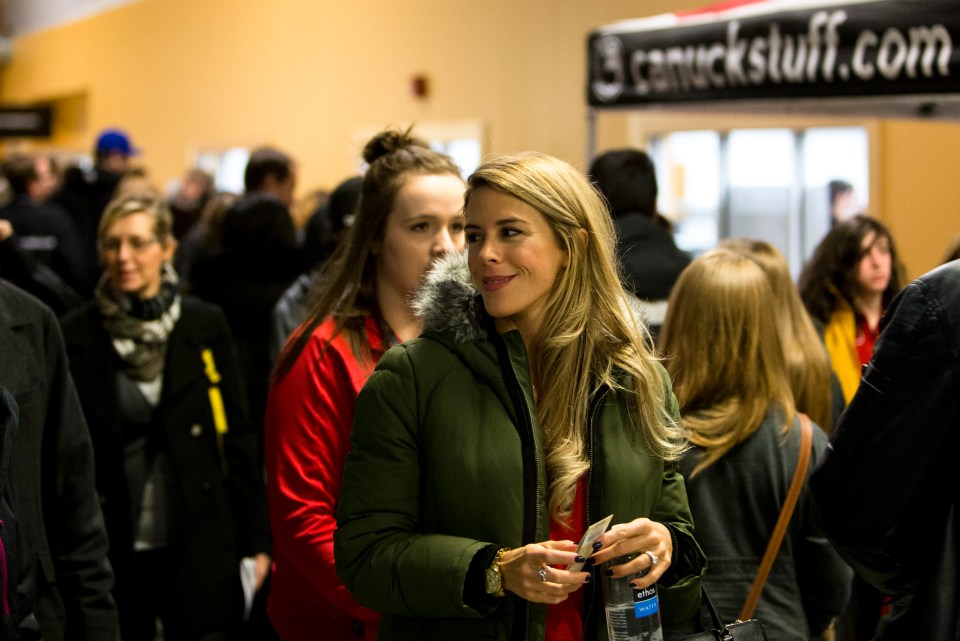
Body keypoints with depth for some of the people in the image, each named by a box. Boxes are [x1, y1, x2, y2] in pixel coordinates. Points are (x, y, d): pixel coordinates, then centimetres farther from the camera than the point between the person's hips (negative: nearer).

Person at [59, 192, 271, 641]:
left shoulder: (204, 326, 1)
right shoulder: (75, 336, 0)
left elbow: (237, 436, 3)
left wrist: (256, 539, 1)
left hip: (199, 549, 0)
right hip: (113, 552, 0)